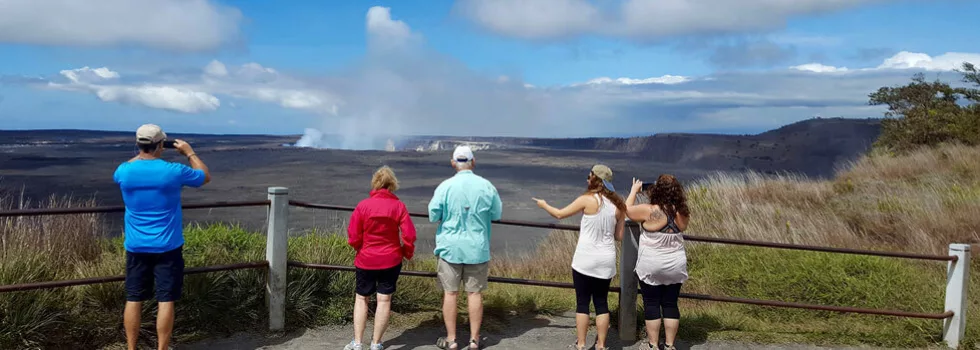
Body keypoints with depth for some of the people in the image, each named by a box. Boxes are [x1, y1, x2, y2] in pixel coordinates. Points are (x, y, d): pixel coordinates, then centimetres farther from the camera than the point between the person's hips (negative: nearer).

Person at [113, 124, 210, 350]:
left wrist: (142, 154, 26)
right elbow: (206, 177, 6)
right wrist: (190, 153, 16)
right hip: (167, 247, -3)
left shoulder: (125, 171, -4)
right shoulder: (173, 171, -13)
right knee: (165, 301, 2)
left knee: (133, 300, 10)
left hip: (136, 247, 3)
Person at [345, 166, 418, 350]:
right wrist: (407, 253, 7)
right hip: (391, 260, 0)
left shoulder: (362, 206, -10)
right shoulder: (399, 206, -9)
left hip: (366, 260, 0)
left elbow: (353, 238, -8)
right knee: (384, 300, 8)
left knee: (361, 299, 14)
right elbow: (409, 235, -11)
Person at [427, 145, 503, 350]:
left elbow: (433, 216, -5)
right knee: (475, 293, 9)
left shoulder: (445, 186, -10)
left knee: (450, 293, 7)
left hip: (450, 247, -1)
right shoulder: (486, 186, -5)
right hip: (477, 248, 1)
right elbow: (497, 214, 5)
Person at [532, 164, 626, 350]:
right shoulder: (618, 205, 3)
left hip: (585, 260, -4)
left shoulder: (587, 199, -10)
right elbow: (619, 236, 8)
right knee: (601, 303, 12)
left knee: (582, 303, 5)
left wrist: (544, 205, 17)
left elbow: (560, 214, 0)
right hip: (606, 261, 4)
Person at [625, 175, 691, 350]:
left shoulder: (649, 211, -17)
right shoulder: (682, 213, -4)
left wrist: (634, 190, 12)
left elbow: (627, 209, -2)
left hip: (651, 267, -4)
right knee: (670, 305, 11)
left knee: (651, 305, 7)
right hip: (676, 266, 4)